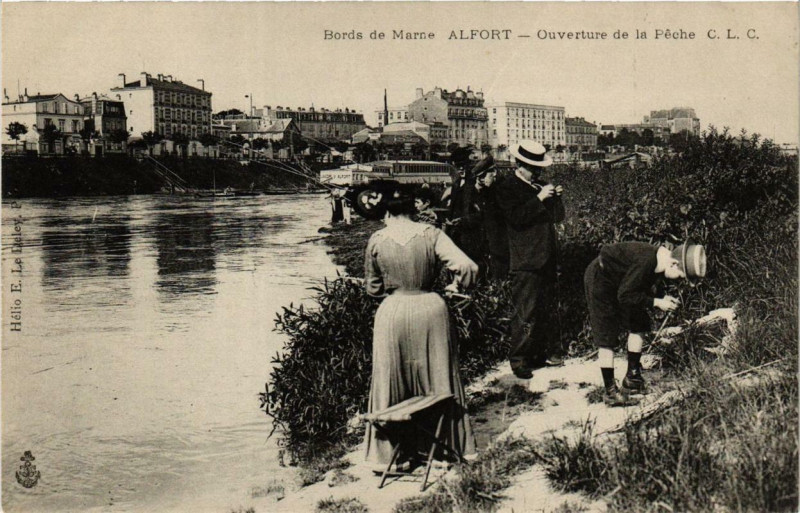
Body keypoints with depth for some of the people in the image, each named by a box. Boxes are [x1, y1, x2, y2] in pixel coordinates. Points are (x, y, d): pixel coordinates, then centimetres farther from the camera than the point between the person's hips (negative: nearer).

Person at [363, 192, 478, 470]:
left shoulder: (377, 240, -1)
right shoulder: (431, 234, -3)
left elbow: (372, 287, 8)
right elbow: (467, 266, -11)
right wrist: (456, 286, 8)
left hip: (393, 312, 0)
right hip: (430, 308, 0)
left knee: (390, 384, 11)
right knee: (438, 380, 14)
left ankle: (386, 453, 17)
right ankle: (446, 445, 24)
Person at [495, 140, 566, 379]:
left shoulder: (540, 187, 17)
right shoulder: (507, 189, -5)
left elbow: (557, 217, 16)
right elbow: (516, 218, -20)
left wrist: (556, 197, -2)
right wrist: (539, 198, -20)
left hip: (548, 259, 7)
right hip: (526, 262, -7)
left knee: (547, 309, 13)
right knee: (525, 313, -7)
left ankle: (544, 353, 23)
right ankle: (519, 360, 1)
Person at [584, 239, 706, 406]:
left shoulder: (659, 260, -7)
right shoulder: (645, 262, -35)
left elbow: (642, 289, 6)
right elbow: (625, 296, -29)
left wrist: (661, 300, -11)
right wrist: (656, 302, -24)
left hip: (618, 283, 10)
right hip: (599, 281, -10)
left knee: (638, 326, 8)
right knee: (607, 337, -10)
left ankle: (632, 378, 18)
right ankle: (610, 391, -5)